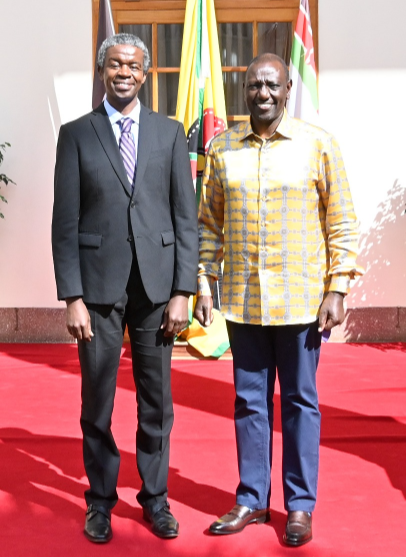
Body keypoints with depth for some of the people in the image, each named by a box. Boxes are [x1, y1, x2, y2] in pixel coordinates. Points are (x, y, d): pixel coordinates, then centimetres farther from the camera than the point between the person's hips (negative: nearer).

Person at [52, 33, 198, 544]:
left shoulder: (170, 133, 7)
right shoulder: (76, 134, 3)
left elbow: (185, 216, 5)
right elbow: (65, 222, 0)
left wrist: (182, 291, -2)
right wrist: (72, 297, -7)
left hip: (157, 285, 1)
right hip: (99, 286, -1)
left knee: (157, 400, 9)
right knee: (97, 402, 7)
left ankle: (155, 497, 24)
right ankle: (101, 499, 24)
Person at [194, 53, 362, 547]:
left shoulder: (318, 145, -3)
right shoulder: (221, 148, 5)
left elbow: (342, 223, -3)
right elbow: (209, 223, 10)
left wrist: (336, 290, -8)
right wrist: (203, 283, 5)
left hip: (300, 298, -3)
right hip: (242, 299, 3)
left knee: (299, 400, 7)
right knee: (249, 400, 11)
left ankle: (300, 504, 20)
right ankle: (252, 500, 24)